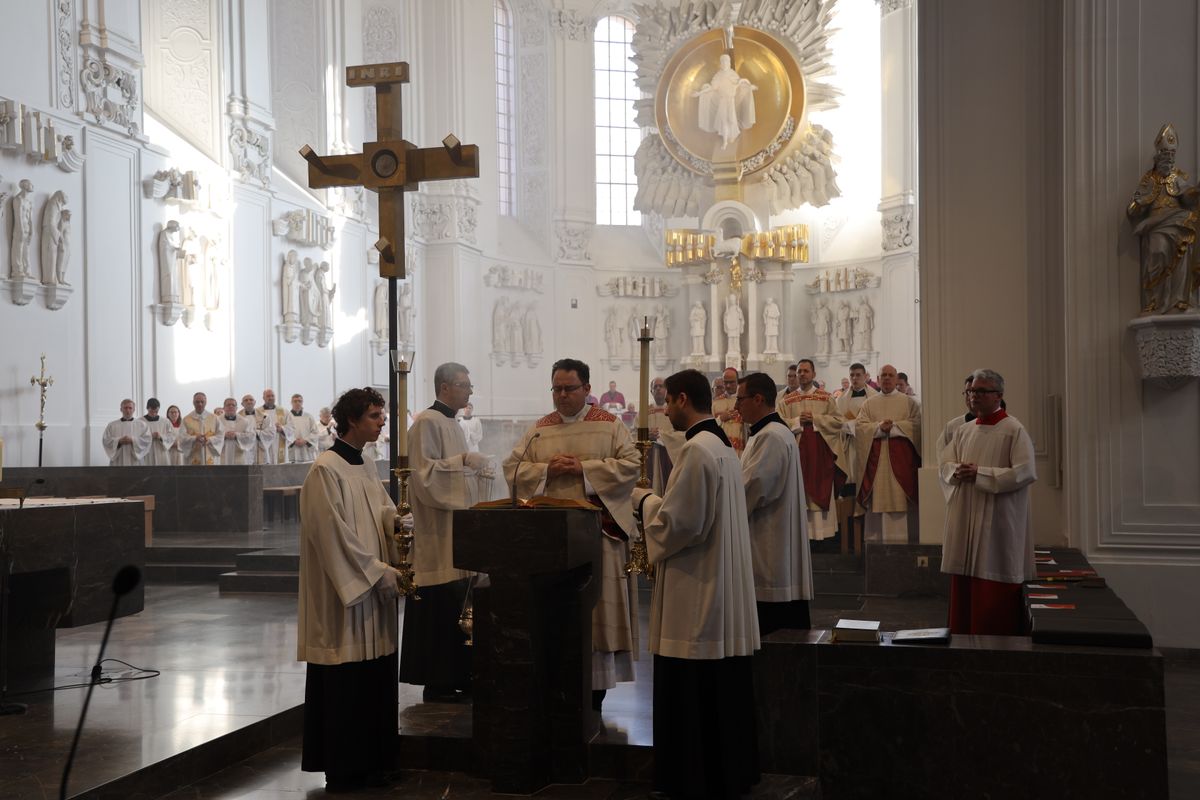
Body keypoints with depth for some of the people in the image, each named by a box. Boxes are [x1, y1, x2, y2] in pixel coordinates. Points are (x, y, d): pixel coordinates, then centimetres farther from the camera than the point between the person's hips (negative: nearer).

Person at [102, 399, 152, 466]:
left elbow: (147, 439, -1)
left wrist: (132, 440, -14)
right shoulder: (112, 425, 11)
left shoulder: (142, 424, 10)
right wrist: (119, 441, -13)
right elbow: (105, 440, 4)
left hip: (135, 462, 0)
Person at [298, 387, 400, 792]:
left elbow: (384, 513, 14)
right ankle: (342, 769, 11)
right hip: (344, 594, -8)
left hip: (373, 591, 8)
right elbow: (336, 536, -18)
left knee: (376, 680, 10)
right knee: (346, 683, -1)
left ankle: (372, 761, 20)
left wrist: (399, 523, -10)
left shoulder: (366, 467, 12)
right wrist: (381, 573, -17)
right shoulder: (325, 470, -14)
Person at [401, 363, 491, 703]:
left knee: (459, 604, 11)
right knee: (441, 607, -7)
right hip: (438, 532, -10)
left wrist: (475, 469, 10)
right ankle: (436, 682, 0)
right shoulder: (427, 422, -12)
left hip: (457, 527, 10)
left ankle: (458, 675, 18)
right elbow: (425, 472, -20)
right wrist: (463, 460, -23)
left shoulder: (451, 423, 17)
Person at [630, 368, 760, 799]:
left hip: (696, 589, -10)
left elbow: (679, 522, -20)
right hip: (721, 585, 10)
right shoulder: (723, 445, 12)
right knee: (721, 686, 15)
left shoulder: (696, 449, -19)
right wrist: (661, 500, 13)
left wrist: (645, 500, -4)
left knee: (693, 691, -1)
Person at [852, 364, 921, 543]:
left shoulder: (908, 402, 9)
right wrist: (879, 427, -14)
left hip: (900, 457, -1)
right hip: (876, 459, 2)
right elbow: (859, 426, 1)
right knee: (877, 499, -1)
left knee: (898, 499, -6)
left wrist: (893, 426, -13)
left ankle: (898, 540, -3)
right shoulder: (869, 403, 13)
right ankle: (877, 538, 3)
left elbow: (916, 424, -4)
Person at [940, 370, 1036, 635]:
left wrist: (979, 473, -17)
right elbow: (944, 464, 15)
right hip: (964, 520, 6)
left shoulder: (1014, 430, -7)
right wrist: (957, 471, -9)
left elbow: (1025, 472, -15)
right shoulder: (963, 430, 13)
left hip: (998, 521, -6)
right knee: (964, 588, 8)